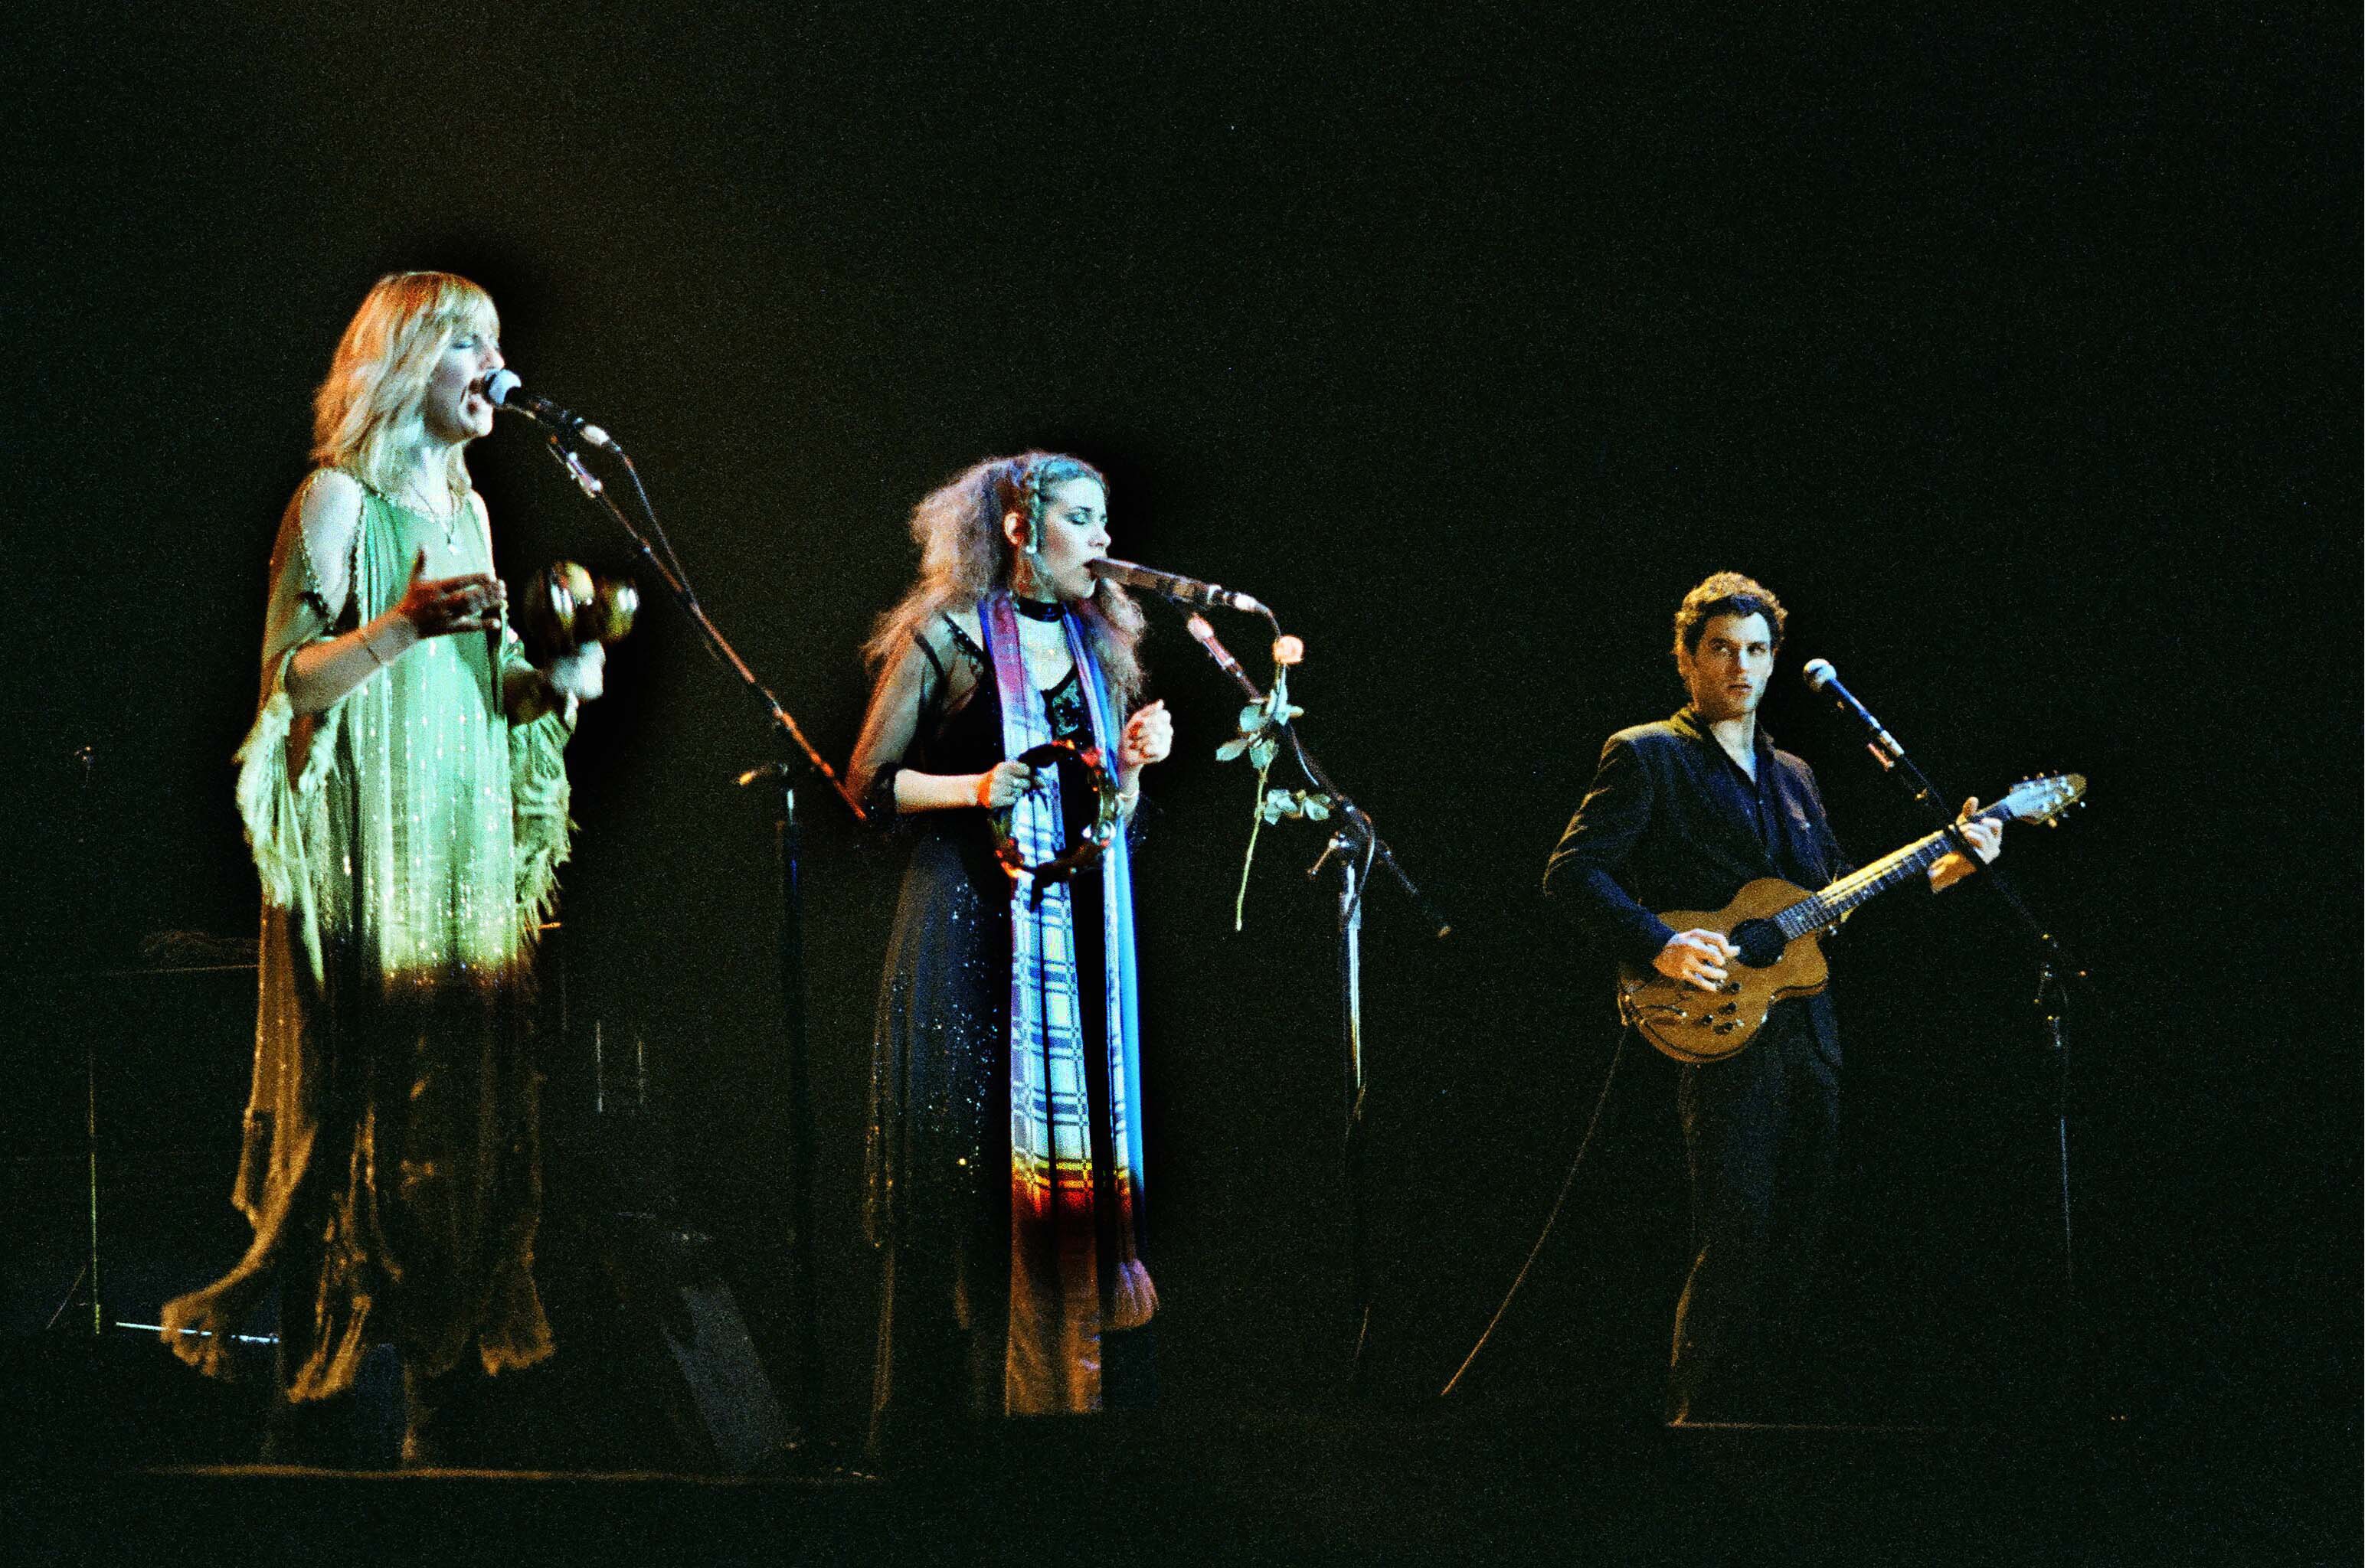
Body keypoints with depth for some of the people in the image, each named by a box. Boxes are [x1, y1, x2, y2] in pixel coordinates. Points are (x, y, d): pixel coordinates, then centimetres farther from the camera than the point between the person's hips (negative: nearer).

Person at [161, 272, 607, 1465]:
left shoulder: (467, 507, 18)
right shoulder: (338, 498, -5)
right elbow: (290, 677, -12)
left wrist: (551, 679, 3)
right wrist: (401, 627, -27)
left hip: (467, 847, 7)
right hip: (368, 849, -7)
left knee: (466, 1126, 4)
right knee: (356, 1125, -9)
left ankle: (442, 1418, 8)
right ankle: (311, 1416, -4)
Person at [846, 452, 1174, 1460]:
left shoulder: (1099, 643, 15)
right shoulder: (946, 638, -1)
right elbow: (871, 783, -2)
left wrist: (1135, 763, 0)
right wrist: (975, 788, -16)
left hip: (1078, 932, 5)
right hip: (971, 927, -5)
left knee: (1081, 1152, 1)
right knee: (971, 1165, -6)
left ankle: (1068, 1406, 5)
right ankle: (950, 1416, -1)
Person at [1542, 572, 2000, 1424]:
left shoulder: (1792, 776, 23)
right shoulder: (1646, 756, 1)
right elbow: (1572, 871, -7)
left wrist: (1939, 872, 11)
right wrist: (1659, 945, -19)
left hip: (1808, 1034, 7)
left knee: (1795, 1243, 6)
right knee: (1735, 1238, -14)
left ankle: (1751, 1413, 13)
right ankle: (1695, 1427, -9)